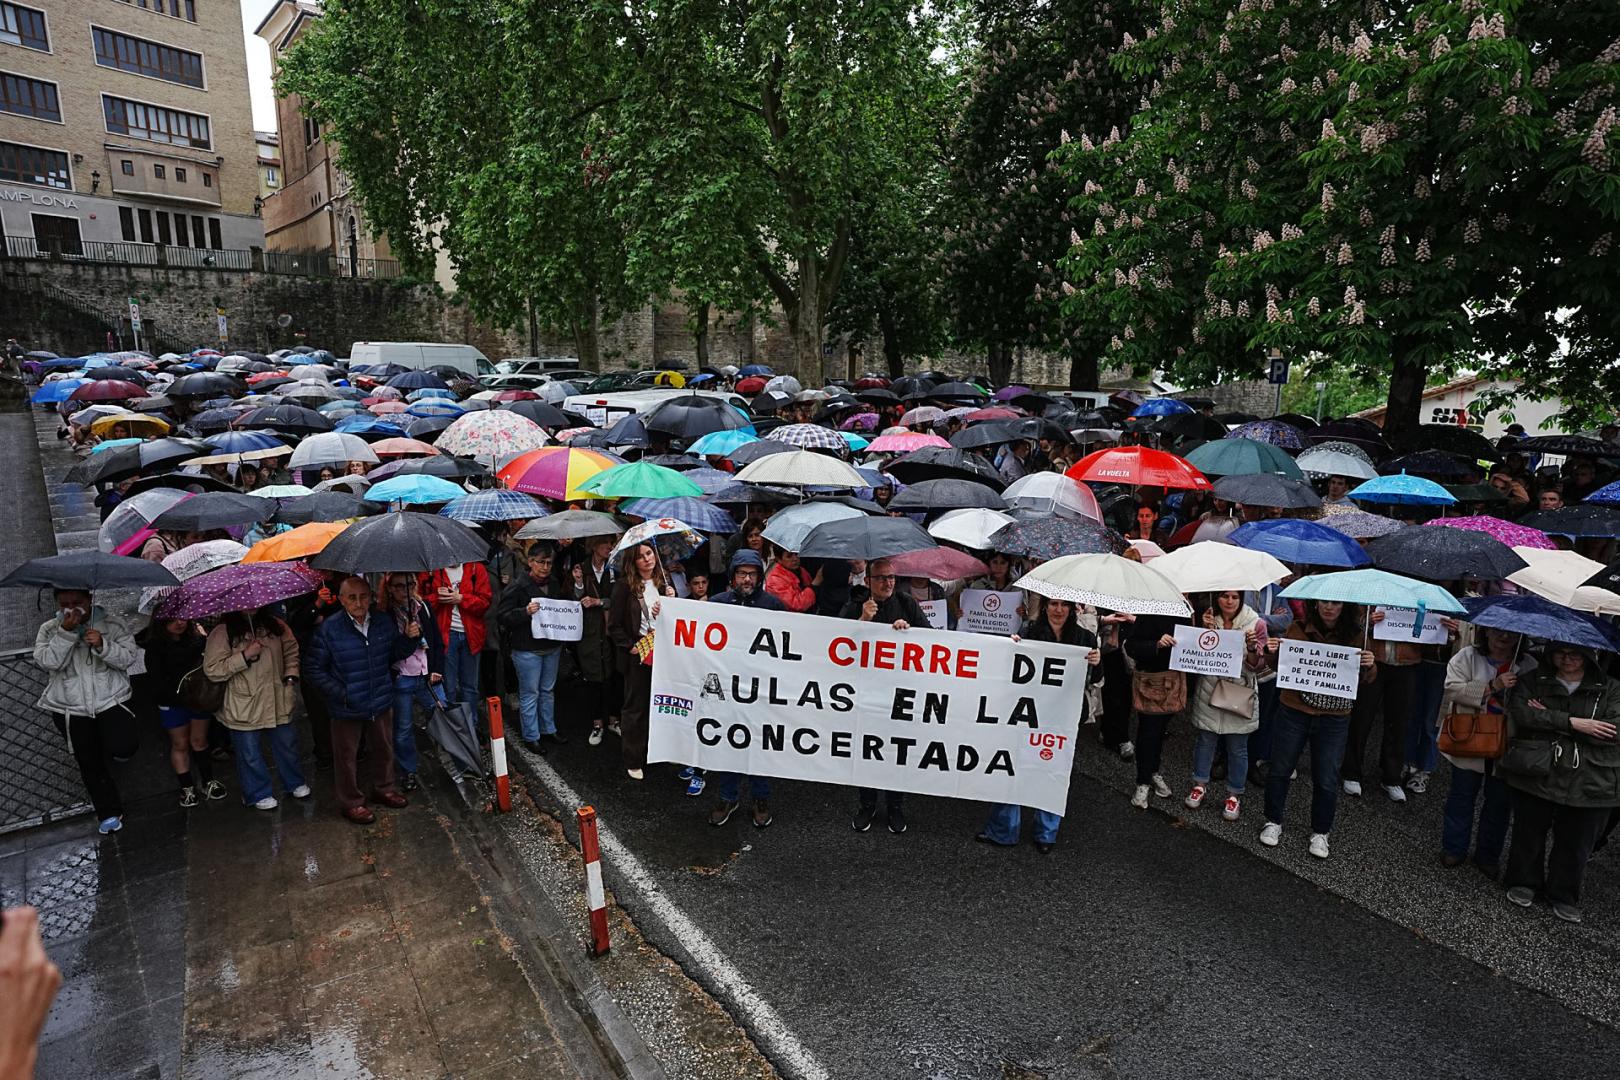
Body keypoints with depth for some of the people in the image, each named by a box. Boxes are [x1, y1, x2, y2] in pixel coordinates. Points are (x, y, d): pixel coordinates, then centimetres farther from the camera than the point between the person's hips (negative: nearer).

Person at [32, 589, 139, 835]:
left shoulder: (112, 624, -3)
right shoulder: (49, 629, 1)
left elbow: (128, 657, -8)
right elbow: (48, 661, -15)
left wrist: (103, 645, -25)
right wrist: (66, 631, -24)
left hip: (111, 701, -2)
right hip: (70, 710, 2)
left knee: (124, 748, -20)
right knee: (91, 763, 9)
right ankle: (109, 813, 23)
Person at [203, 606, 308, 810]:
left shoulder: (275, 625, 0)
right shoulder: (222, 632, -12)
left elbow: (291, 650, 12)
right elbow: (212, 670, -16)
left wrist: (291, 675, -1)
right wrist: (245, 656, -24)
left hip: (277, 702, 4)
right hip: (243, 707, -4)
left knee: (287, 745, 17)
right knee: (249, 754, 11)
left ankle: (295, 784, 38)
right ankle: (257, 794, 31)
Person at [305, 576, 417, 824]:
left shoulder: (383, 622, -3)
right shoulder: (328, 629, -15)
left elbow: (395, 654, 9)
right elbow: (314, 669, -8)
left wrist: (409, 638, -10)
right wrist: (338, 692, -17)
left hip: (381, 701, 4)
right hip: (347, 708, -4)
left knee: (383, 748, 20)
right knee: (347, 756, 11)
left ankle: (383, 789, 43)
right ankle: (351, 803, 30)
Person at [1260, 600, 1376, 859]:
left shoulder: (1354, 636, -4)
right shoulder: (1298, 629, -5)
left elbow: (1364, 682, 0)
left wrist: (1369, 667, -21)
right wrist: (1272, 653, -18)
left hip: (1334, 720, 0)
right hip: (1293, 713, 0)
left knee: (1326, 779, 9)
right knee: (1280, 769, 11)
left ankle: (1320, 832, 29)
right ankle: (1273, 822, 30)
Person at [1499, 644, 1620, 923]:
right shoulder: (1532, 683, 4)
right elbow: (1521, 714, -13)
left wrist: (1548, 719, -14)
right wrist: (1572, 723, -19)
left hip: (1589, 782, 0)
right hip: (1535, 774, 0)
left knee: (1575, 843, 11)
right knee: (1529, 833, 12)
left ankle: (1564, 895, 30)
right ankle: (1524, 882, 32)